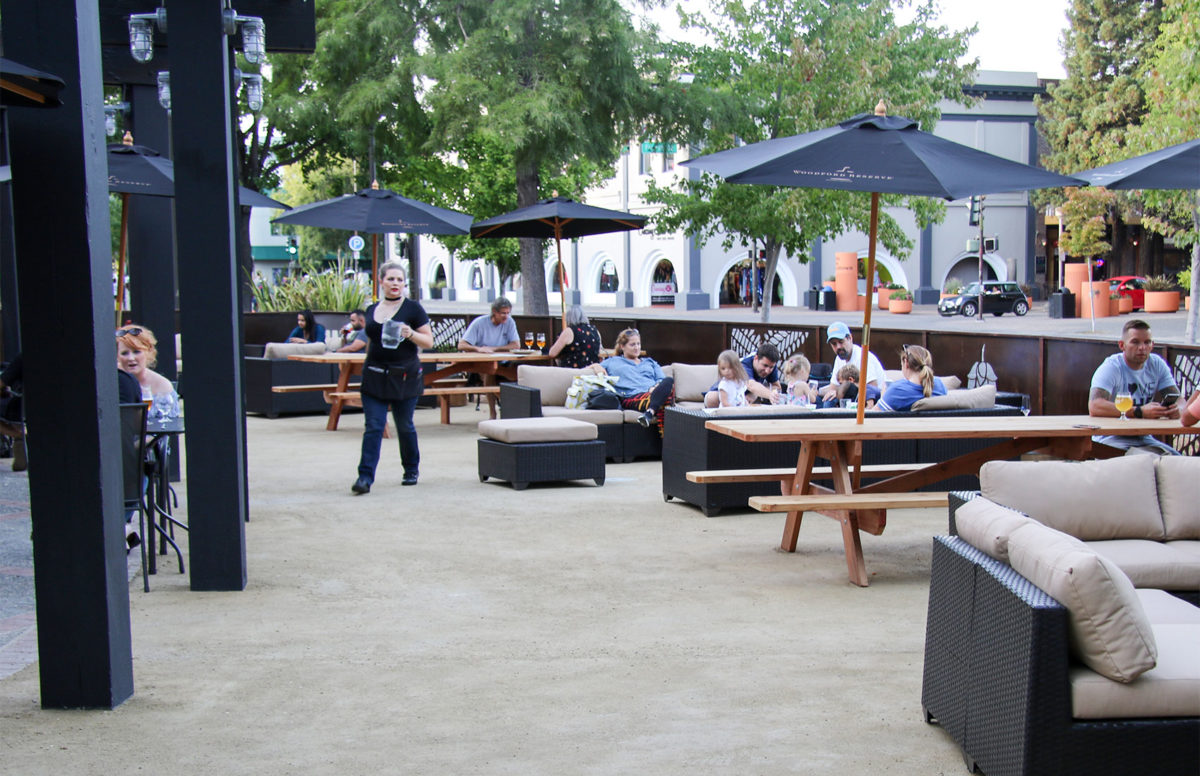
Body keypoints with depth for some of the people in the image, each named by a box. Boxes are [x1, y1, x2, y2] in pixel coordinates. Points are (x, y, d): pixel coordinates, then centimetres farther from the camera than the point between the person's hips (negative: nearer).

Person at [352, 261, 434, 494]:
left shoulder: (413, 309, -2)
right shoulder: (372, 310, 12)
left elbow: (429, 341, -3)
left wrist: (410, 334, -20)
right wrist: (367, 365, 19)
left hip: (404, 376, -3)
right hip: (374, 376, 3)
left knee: (405, 426, 8)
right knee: (373, 426, -5)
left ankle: (411, 470, 28)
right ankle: (365, 477, -9)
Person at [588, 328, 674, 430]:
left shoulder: (650, 362, 37)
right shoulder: (613, 362, 31)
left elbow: (662, 380, 21)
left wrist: (656, 388, -4)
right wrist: (596, 366, 6)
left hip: (655, 394, 3)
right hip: (632, 397, -3)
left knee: (669, 381, -37)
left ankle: (649, 413, -57)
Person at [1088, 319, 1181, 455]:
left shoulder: (1157, 364, 6)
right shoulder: (1111, 367, -12)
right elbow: (1094, 407, -27)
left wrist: (1177, 409, -22)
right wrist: (1140, 412, -34)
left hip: (1144, 439, 6)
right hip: (1111, 438, -5)